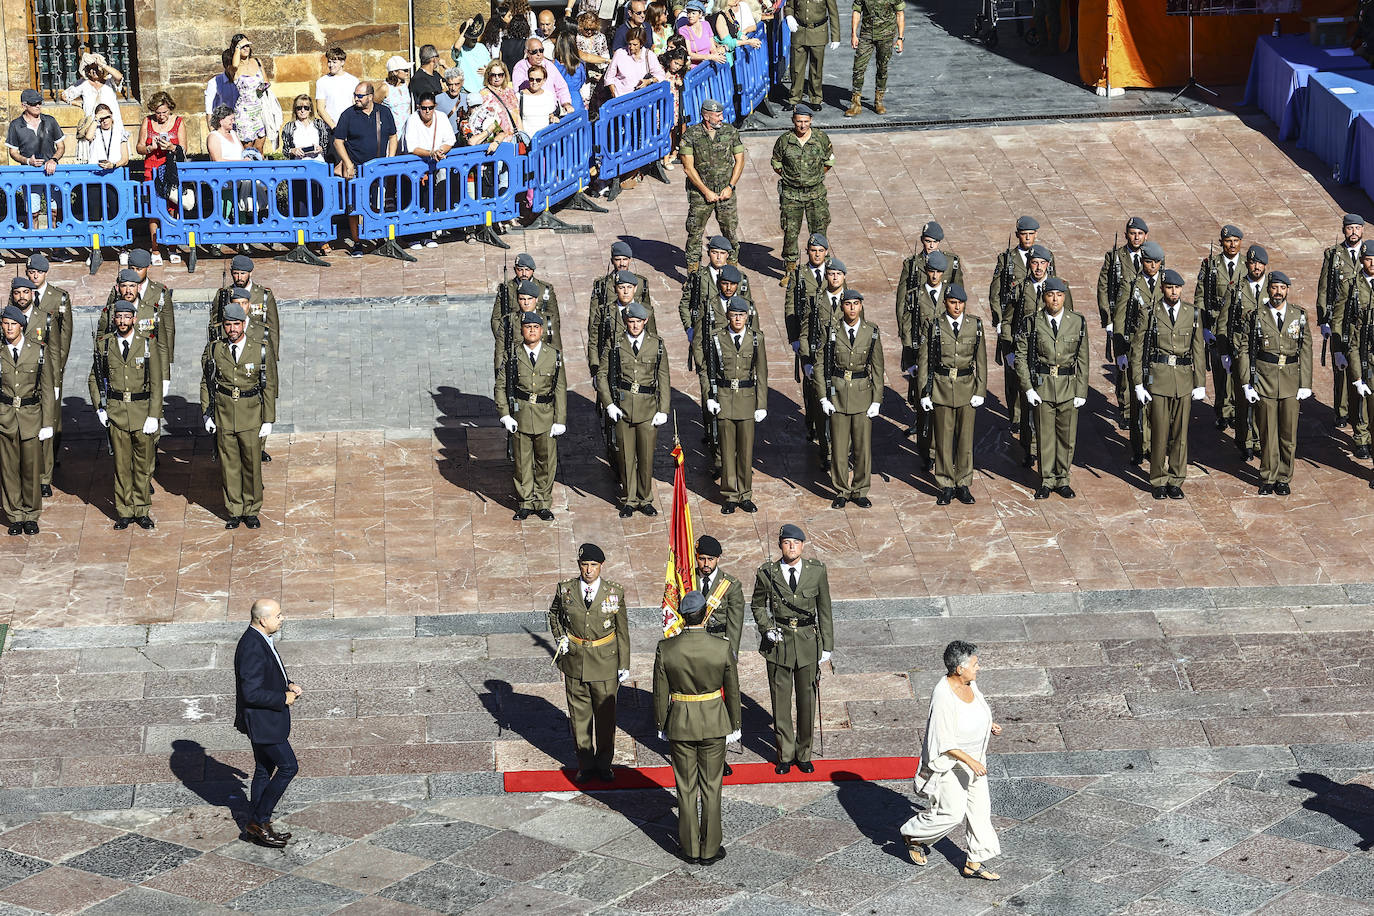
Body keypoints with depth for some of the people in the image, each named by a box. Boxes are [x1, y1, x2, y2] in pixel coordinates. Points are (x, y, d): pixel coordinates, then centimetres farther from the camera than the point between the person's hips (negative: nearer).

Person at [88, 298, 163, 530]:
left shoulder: (148, 343, -3)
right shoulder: (104, 344, 2)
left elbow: (156, 383, -3)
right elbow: (94, 379, 14)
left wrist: (153, 415, -9)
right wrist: (99, 408, 3)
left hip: (143, 409, -1)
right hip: (116, 410, 1)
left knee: (144, 463, 5)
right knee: (121, 464, 4)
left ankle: (142, 510, 17)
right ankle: (124, 512, 13)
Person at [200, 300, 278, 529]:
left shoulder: (262, 351, -3)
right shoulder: (214, 350, 1)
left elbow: (269, 388, 0)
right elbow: (206, 383, 8)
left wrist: (268, 421, -2)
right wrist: (207, 414, 3)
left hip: (251, 418, -1)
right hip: (223, 416, 1)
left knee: (252, 464, 4)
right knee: (229, 465, 6)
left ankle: (251, 511, 19)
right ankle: (234, 512, 17)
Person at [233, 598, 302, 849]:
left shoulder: (261, 640, 6)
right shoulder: (252, 648, -26)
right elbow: (252, 693, -28)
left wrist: (288, 685, 5)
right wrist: (284, 698, -18)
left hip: (268, 719, 10)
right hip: (261, 721, -10)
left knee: (264, 771, 16)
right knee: (288, 767, -5)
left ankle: (255, 827, 25)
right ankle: (259, 822, 3)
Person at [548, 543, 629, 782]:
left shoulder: (614, 592, -6)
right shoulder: (565, 590, -4)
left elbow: (622, 631, 1)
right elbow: (554, 614, 18)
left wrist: (624, 665, 0)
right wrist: (559, 638, 2)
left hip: (605, 664, -1)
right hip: (574, 663, 1)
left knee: (605, 716, 8)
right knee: (579, 715, 9)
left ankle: (604, 763, 24)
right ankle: (585, 764, 23)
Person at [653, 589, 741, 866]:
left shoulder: (665, 649, -14)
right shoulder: (722, 650, -14)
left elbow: (660, 693, -5)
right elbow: (732, 692, -3)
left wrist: (662, 726, 9)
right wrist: (734, 726, 11)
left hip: (679, 725, 0)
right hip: (714, 724, 0)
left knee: (686, 788, 13)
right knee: (711, 788, 12)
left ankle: (689, 848, 21)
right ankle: (710, 849, 18)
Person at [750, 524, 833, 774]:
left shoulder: (817, 571, -2)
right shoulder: (767, 573, -4)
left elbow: (824, 610, 4)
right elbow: (757, 604, 11)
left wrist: (827, 646, 3)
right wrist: (766, 629, -6)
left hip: (808, 641, 1)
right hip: (778, 641, -1)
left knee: (807, 700, 8)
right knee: (781, 700, 5)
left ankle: (803, 754, 23)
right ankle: (785, 755, 19)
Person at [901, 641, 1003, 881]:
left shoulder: (969, 683, -3)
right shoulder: (943, 697, -29)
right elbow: (945, 742, -26)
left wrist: (989, 725, 7)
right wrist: (971, 761, -27)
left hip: (972, 757, 8)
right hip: (949, 762, -8)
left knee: (979, 808, 9)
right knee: (951, 812, -2)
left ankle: (974, 863, 18)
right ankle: (912, 835, 25)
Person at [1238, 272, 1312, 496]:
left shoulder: (1299, 317, 6)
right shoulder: (1257, 317, 1)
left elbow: (1306, 351, 7)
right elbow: (1245, 350, 2)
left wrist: (1305, 384, 1)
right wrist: (1247, 383, -4)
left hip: (1290, 382, 1)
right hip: (1264, 380, -1)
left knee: (1289, 433, 4)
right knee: (1267, 433, 3)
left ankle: (1283, 478, 16)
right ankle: (1268, 478, 14)